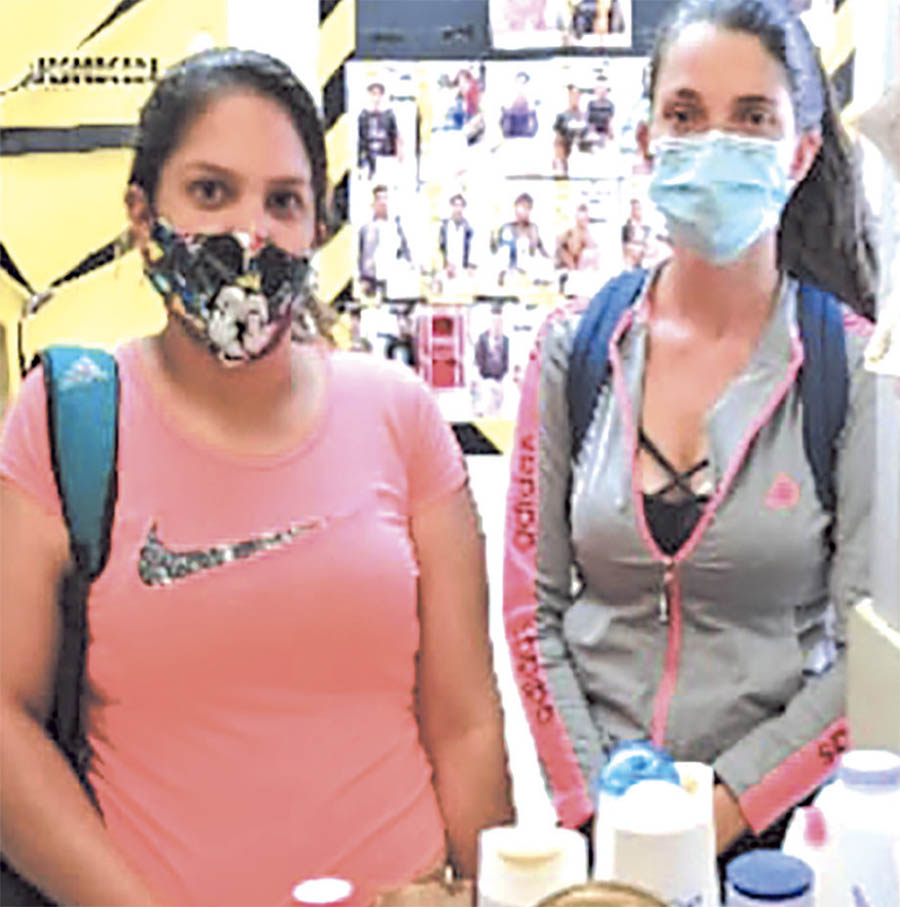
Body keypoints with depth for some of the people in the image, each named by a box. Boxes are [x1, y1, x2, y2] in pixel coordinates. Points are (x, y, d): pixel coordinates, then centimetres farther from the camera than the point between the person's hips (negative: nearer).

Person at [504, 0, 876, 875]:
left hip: (778, 821, -1)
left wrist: (724, 809, -15)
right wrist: (594, 802, -8)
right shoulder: (574, 346, -4)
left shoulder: (854, 367, -11)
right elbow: (531, 603, -2)